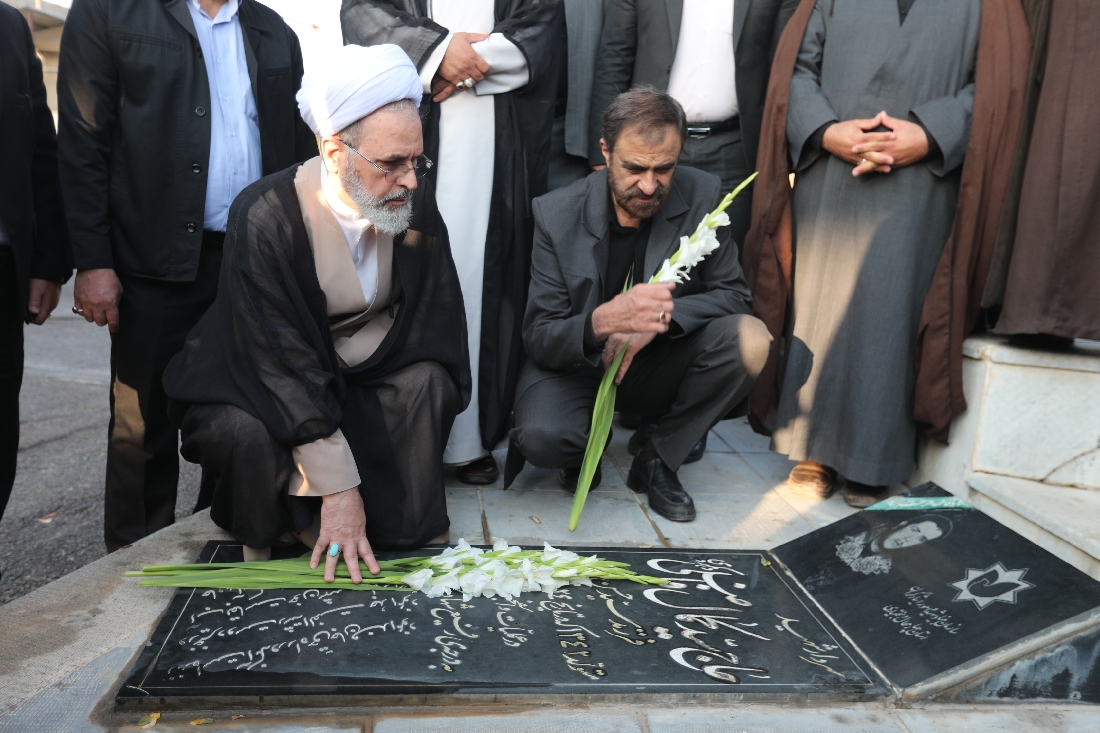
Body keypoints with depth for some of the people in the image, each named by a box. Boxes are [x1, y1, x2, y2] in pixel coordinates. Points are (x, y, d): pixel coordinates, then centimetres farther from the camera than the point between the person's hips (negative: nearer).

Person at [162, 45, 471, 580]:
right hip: (264, 378, -3)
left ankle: (408, 538, -8)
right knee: (245, 431, -33)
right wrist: (338, 489, -32)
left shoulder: (416, 202, -13)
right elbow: (285, 361, -29)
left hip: (365, 371, 3)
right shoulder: (265, 215, -26)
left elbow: (433, 317, -4)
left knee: (425, 384, -25)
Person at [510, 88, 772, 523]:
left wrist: (660, 317, -28)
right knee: (541, 437, -33)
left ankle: (657, 461, -5)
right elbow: (538, 339, -18)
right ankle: (588, 444, 8)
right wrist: (602, 321, -41)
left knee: (749, 338, -25)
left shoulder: (702, 196, -11)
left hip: (657, 365, 2)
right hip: (576, 366, -2)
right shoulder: (556, 214, -15)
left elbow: (731, 294, -8)